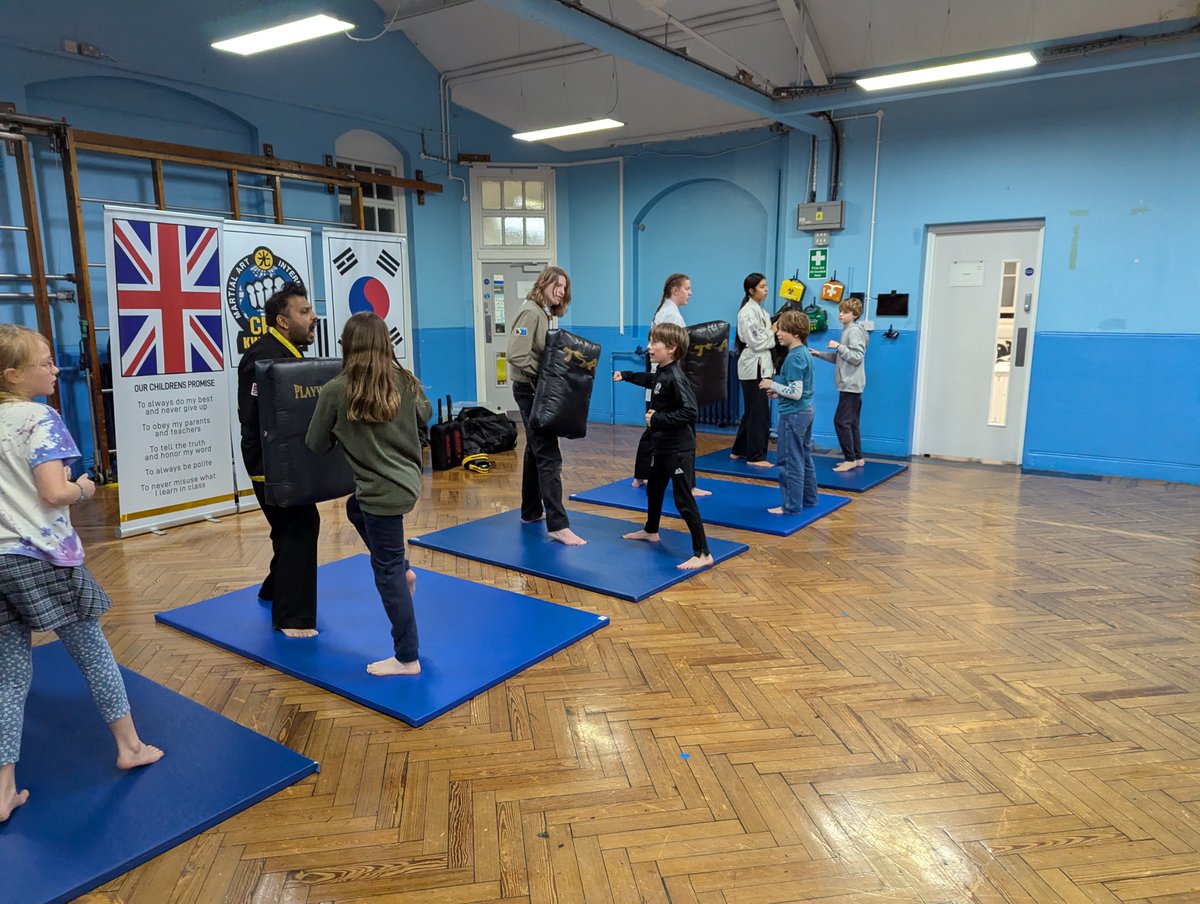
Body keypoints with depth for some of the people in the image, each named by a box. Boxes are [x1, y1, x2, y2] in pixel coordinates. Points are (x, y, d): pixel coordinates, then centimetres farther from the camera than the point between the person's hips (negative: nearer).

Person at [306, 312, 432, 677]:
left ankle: (407, 659, 16)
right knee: (356, 509, 34)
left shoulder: (336, 390, -14)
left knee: (387, 573, 5)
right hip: (406, 481, 7)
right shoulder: (404, 381, -1)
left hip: (383, 491, -6)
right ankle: (402, 571, 31)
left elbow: (316, 445, -2)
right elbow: (425, 415, 19)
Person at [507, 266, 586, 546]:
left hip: (540, 391, 10)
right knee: (548, 456, -13)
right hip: (531, 390, -10)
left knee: (536, 450, 18)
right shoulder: (530, 312, -16)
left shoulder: (547, 314, 14)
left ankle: (531, 511, 30)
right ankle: (557, 525, -14)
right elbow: (517, 356, -25)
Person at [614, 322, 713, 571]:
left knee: (683, 500, -10)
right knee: (653, 488, 26)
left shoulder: (676, 377, -22)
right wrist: (626, 376, 35)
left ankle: (703, 554, -6)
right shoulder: (661, 373, 6)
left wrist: (658, 419, -26)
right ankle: (651, 531, 48)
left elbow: (690, 411, -30)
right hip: (662, 445, 10)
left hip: (679, 449, -10)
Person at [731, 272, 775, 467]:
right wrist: (773, 331, -10)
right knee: (759, 412, -5)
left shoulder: (760, 311, 15)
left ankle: (739, 450, 25)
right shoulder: (748, 312, -14)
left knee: (752, 410, 15)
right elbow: (755, 342, -19)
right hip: (753, 366, -10)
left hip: (761, 365, 10)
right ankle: (755, 456, 3)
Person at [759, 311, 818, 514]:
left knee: (790, 461, -2)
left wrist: (773, 384, -14)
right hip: (805, 412, 10)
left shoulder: (794, 357, -20)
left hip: (793, 415, -10)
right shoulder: (804, 353, 9)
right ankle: (808, 498, 28)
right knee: (804, 457, 18)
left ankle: (792, 506, 5)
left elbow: (796, 393, -24)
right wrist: (778, 391, 11)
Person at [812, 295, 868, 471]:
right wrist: (820, 354, 15)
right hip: (849, 384, 10)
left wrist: (838, 346, -19)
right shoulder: (847, 330, 17)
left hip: (851, 385, -10)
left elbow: (857, 357, -19)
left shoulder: (855, 331, -12)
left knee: (841, 421, -10)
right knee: (851, 423, 12)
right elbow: (840, 358, 21)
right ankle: (857, 458, 17)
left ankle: (850, 459, -6)